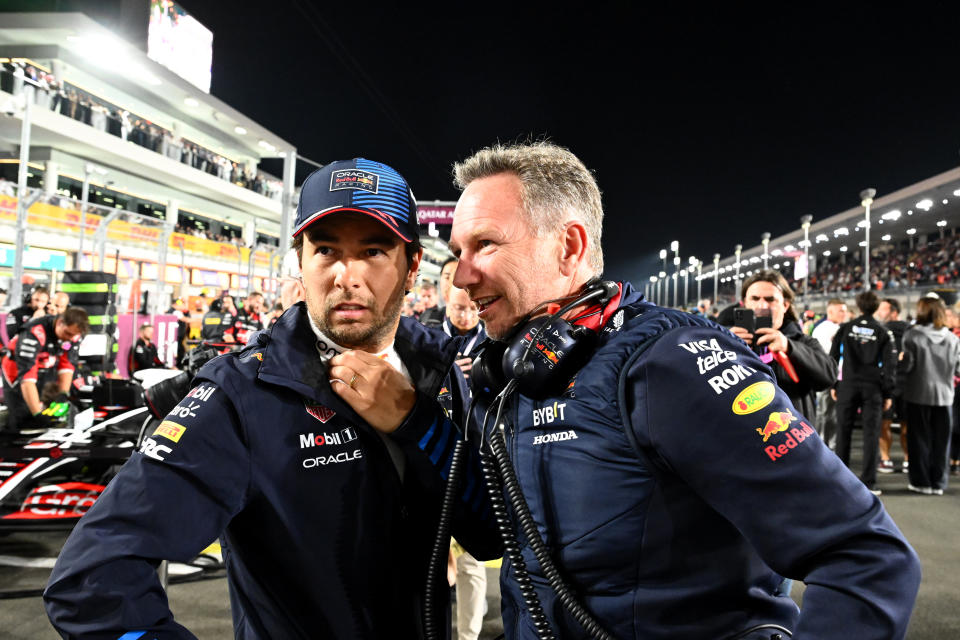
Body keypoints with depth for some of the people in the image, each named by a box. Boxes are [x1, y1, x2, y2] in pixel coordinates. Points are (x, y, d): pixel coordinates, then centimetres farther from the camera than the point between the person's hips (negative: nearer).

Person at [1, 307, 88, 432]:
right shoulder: (34, 333, -34)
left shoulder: (73, 332, -15)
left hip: (47, 372, 6)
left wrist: (63, 394, -13)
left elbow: (67, 365, -5)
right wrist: (38, 414, -39)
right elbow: (26, 376, -37)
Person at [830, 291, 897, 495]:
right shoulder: (884, 333, 2)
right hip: (873, 387, 0)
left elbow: (833, 357, 3)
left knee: (843, 431, 7)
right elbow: (890, 365, 0)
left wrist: (833, 384, 10)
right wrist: (888, 393, 4)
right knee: (871, 433, 2)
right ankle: (869, 482, 1)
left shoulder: (845, 328, 3)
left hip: (847, 385, 1)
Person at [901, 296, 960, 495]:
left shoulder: (912, 335, -11)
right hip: (944, 395, 3)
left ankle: (922, 482, 11)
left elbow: (907, 365, -13)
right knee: (940, 441, 11)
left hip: (918, 394, -3)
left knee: (920, 439, 8)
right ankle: (938, 483, 16)